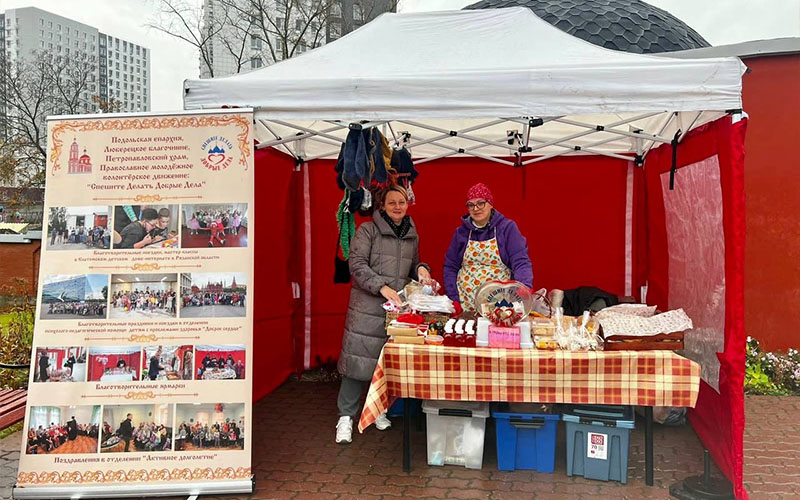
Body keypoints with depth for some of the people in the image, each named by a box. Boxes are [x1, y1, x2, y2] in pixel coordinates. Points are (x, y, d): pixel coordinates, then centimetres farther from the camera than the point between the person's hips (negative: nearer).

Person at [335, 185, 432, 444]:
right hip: (367, 306, -5)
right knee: (358, 359, -5)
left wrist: (421, 269, 3)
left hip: (398, 306, 5)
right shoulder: (368, 230, -2)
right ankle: (346, 417, 6)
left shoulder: (412, 235, 16)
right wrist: (382, 287, -21)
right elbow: (357, 265, -10)